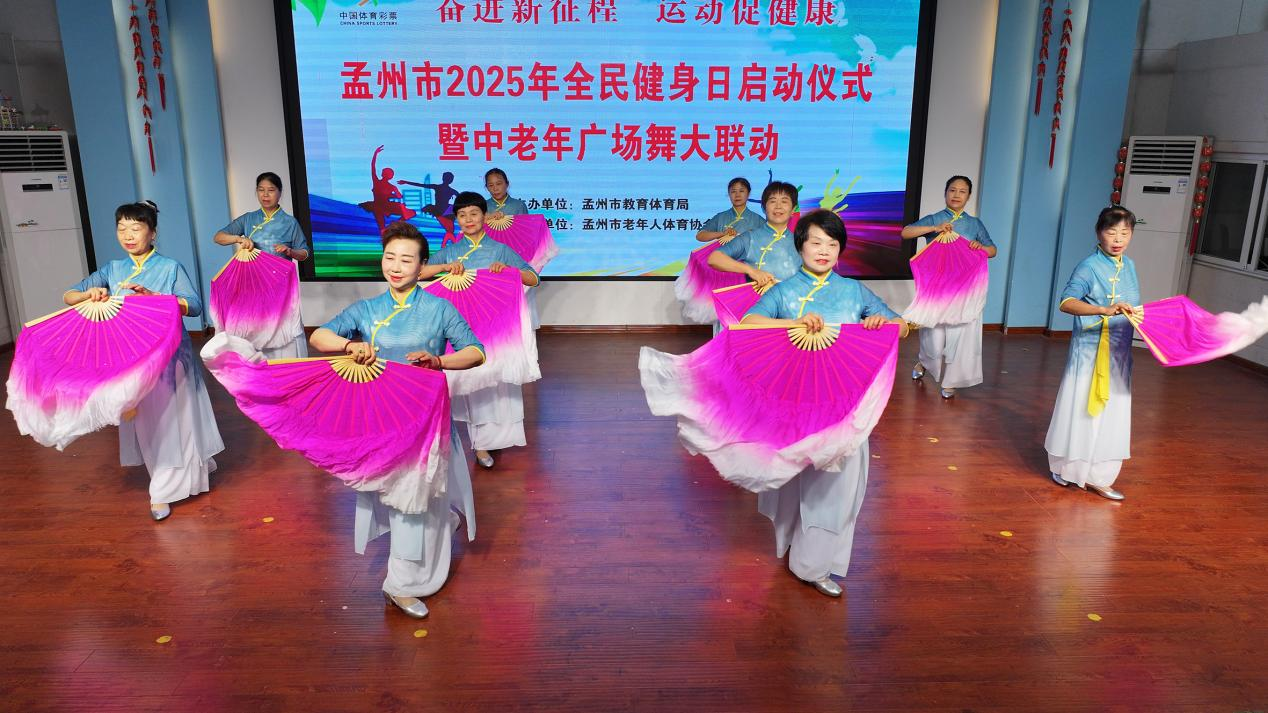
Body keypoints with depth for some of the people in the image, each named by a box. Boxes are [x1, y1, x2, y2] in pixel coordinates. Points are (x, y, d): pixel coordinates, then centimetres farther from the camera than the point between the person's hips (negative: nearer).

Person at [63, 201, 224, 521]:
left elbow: (195, 306, -14)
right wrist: (90, 294, -17)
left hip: (169, 355, -4)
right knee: (145, 421, 9)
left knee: (172, 419, 2)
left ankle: (164, 491, 18)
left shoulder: (171, 267, -5)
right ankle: (164, 486, 24)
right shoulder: (112, 270, 6)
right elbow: (68, 296, 5)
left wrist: (151, 296, -26)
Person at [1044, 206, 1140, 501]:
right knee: (1080, 410, 5)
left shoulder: (1129, 266, 9)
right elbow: (1066, 302, -26)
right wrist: (1104, 310, -37)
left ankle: (1097, 476, 17)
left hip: (1119, 353, 6)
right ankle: (1065, 467, 23)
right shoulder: (1090, 266, -13)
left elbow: (1133, 308, 20)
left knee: (1113, 414, 8)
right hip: (1090, 350, -6)